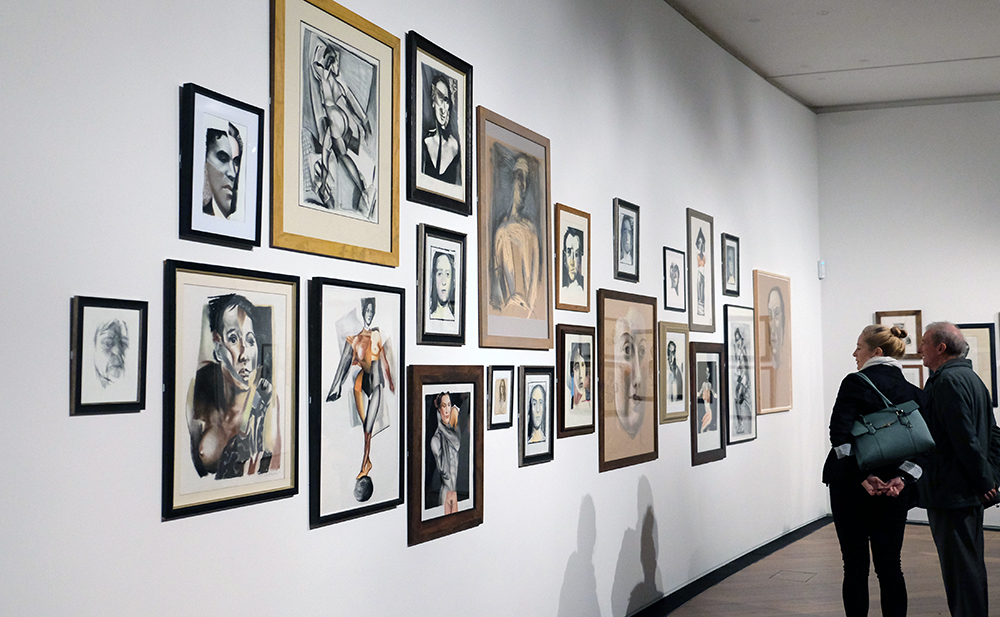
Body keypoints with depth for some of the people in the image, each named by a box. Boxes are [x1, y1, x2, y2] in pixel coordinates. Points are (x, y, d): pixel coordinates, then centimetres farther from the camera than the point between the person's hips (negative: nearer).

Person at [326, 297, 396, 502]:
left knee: (368, 429, -6)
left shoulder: (379, 336, 0)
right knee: (365, 428, 9)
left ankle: (363, 469, -7)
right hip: (361, 383, 2)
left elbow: (385, 361, 5)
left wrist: (391, 383, 7)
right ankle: (368, 463, 22)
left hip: (375, 384, -2)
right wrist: (335, 389, -8)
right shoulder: (354, 339, 2)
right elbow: (344, 364, -2)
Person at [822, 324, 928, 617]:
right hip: (895, 490, 4)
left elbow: (840, 434, -20)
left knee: (855, 565, 5)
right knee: (890, 565, 12)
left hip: (852, 485, -4)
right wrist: (903, 477, -10)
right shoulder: (915, 393, 6)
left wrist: (862, 475, -18)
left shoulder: (856, 383, -10)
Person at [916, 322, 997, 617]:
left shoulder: (949, 381, -17)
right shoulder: (971, 377, 16)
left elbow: (965, 440, -22)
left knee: (959, 565, -5)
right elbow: (992, 432, 19)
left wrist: (984, 481, -15)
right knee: (971, 561, 18)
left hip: (951, 491, -11)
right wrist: (986, 479, 14)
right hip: (971, 491, 11)